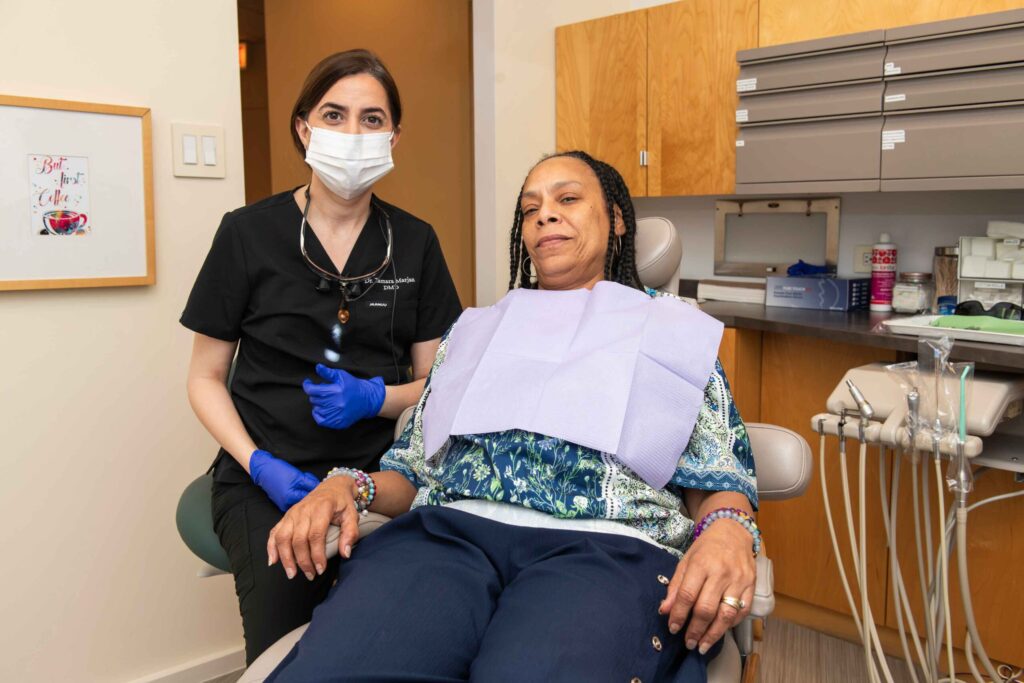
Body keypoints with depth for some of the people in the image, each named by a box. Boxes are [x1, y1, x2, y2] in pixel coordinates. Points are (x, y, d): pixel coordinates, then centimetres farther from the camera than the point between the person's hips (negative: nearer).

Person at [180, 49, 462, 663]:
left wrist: (374, 397, -12)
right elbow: (206, 377, 5)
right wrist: (258, 465, -11)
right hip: (268, 475, -1)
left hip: (377, 469, 1)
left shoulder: (415, 243, 6)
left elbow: (436, 381, 9)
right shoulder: (249, 233, 0)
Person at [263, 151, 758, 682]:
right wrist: (347, 486, 0)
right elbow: (412, 468, 23)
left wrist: (727, 530, -12)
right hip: (448, 528, 3)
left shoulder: (674, 332, 21)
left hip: (607, 544, -2)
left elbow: (718, 482, 12)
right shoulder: (474, 329, 27)